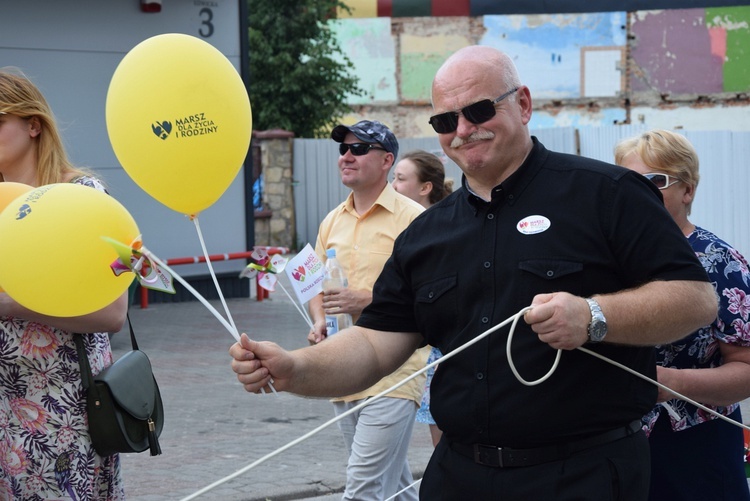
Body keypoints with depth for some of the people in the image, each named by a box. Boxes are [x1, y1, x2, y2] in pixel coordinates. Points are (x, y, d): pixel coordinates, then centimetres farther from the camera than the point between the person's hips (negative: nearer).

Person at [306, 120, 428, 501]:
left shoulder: (412, 218, -7)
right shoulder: (332, 222, 14)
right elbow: (317, 287, 22)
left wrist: (366, 300, -20)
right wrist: (319, 322, 1)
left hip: (392, 372, -7)